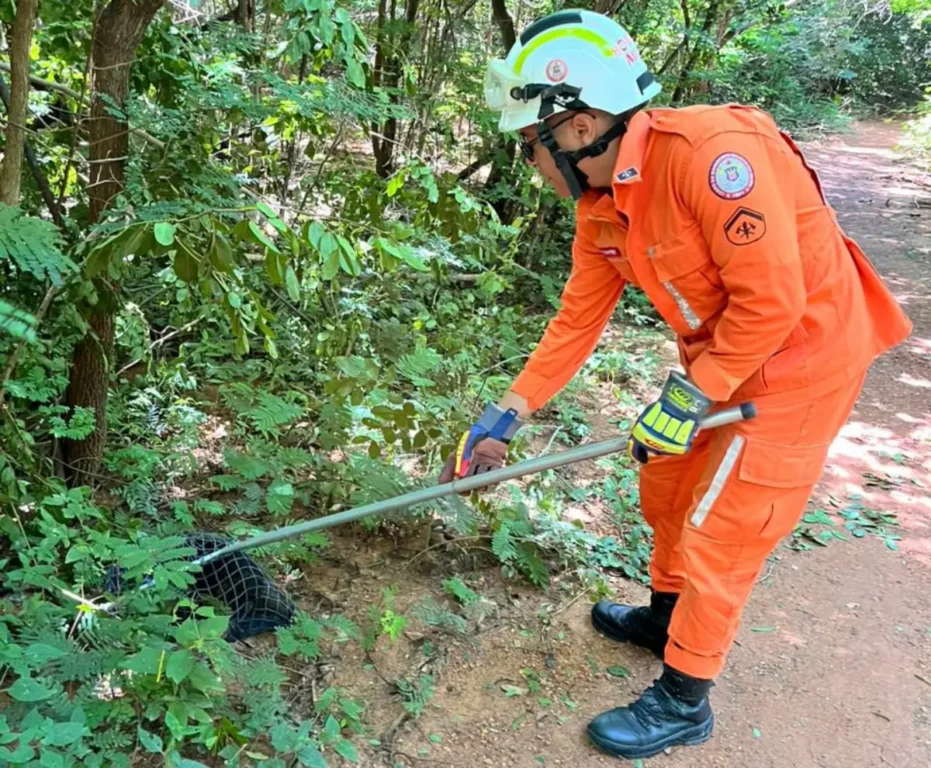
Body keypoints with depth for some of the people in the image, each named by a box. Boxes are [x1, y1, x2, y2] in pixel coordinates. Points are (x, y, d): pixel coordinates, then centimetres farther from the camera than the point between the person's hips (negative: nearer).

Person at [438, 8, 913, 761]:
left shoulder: (710, 150, -30)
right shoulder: (600, 209, -2)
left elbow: (771, 298, -29)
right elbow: (577, 321, 4)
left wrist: (689, 398, -21)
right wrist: (508, 413, 2)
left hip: (800, 356, -8)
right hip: (719, 359, 8)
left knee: (717, 535, 1)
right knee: (666, 487, 20)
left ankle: (683, 702, 22)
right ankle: (668, 614, 47)